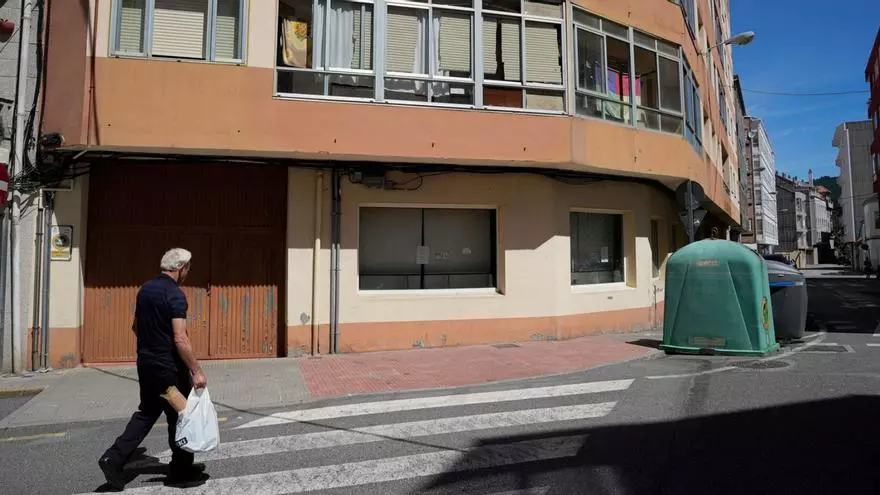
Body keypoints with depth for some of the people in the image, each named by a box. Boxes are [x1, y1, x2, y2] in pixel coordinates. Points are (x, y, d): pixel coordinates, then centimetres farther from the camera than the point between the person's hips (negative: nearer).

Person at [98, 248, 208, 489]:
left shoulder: (145, 289, 6)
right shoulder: (175, 294, -20)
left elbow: (136, 327, 17)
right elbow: (180, 339, -25)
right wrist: (197, 371, -21)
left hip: (145, 362, 8)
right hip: (168, 366, -8)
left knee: (147, 412, 19)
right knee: (178, 415, 7)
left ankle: (114, 458, 10)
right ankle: (181, 468, 20)